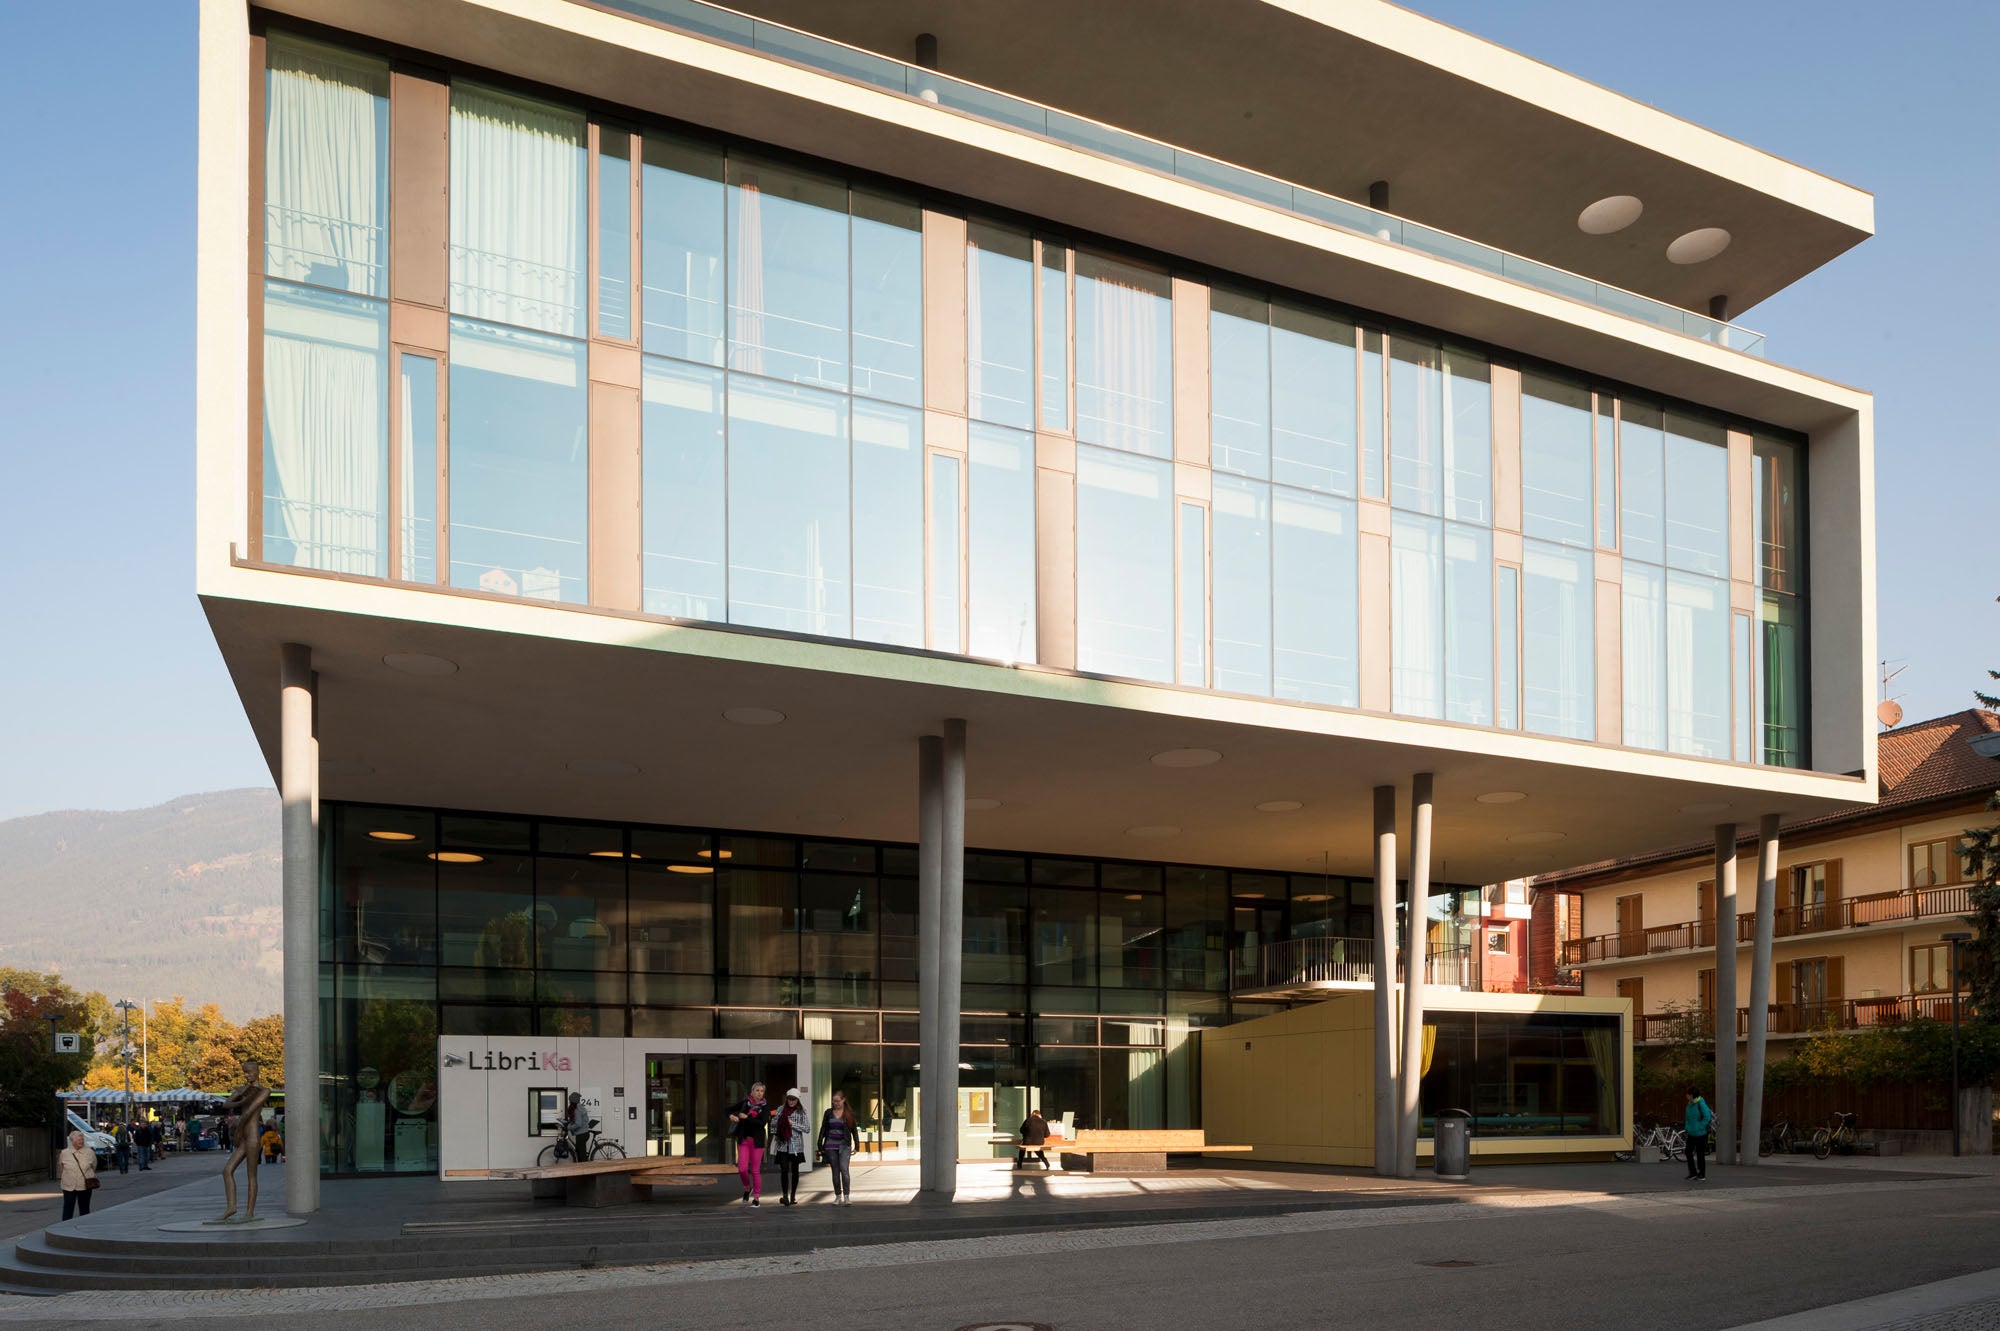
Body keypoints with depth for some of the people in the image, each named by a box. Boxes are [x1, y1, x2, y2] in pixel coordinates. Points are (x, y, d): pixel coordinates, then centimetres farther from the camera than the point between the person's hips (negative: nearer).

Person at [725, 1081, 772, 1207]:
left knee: (755, 1170, 1)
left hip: (757, 1140, -2)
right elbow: (729, 1109, 13)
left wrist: (746, 1118, -16)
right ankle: (747, 1188, 24)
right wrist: (731, 1116, -9)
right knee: (742, 1169, -5)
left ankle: (756, 1198, 12)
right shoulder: (745, 1102, 2)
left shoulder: (765, 1106, -3)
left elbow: (763, 1123, -17)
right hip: (743, 1140, 2)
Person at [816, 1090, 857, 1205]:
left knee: (844, 1169, -17)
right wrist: (820, 1146, 5)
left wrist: (856, 1146, 4)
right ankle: (838, 1196, 15)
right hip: (831, 1145, 2)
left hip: (844, 1145, -2)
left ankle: (847, 1196, -15)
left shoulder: (849, 1114, 2)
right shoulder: (828, 1113, 6)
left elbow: (853, 1130, 7)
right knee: (835, 1171, 6)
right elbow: (823, 1130, 9)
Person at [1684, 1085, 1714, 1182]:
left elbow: (1707, 1117, -21)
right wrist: (1687, 1126, 8)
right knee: (1688, 1152, 10)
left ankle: (1702, 1175, 11)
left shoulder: (1701, 1104, -18)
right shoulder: (1690, 1104, 7)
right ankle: (1693, 1172, 22)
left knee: (1700, 1154, 0)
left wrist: (1699, 1127, -18)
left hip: (1700, 1133, -8)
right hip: (1692, 1133, 8)